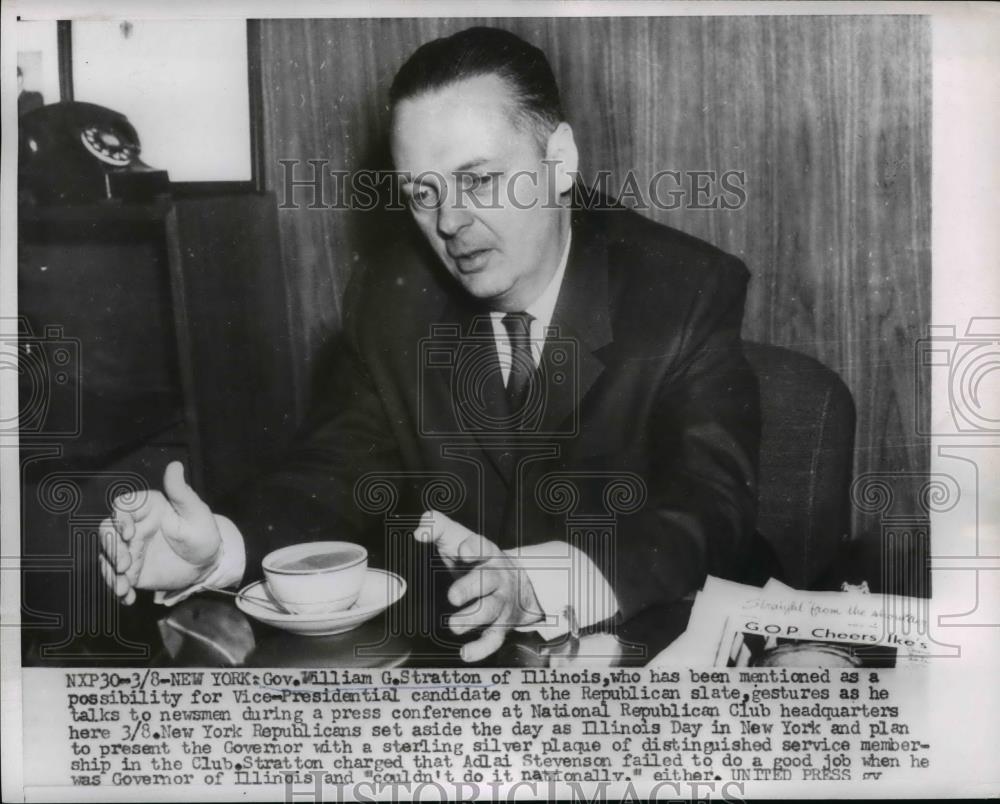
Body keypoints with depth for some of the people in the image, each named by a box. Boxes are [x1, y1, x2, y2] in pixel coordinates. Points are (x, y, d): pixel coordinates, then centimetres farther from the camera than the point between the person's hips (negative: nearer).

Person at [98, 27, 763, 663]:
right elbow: (339, 471, 1)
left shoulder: (693, 293, -13)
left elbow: (713, 513, -21)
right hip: (447, 647, 2)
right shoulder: (389, 300, -1)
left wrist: (535, 585, -38)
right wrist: (221, 544, -20)